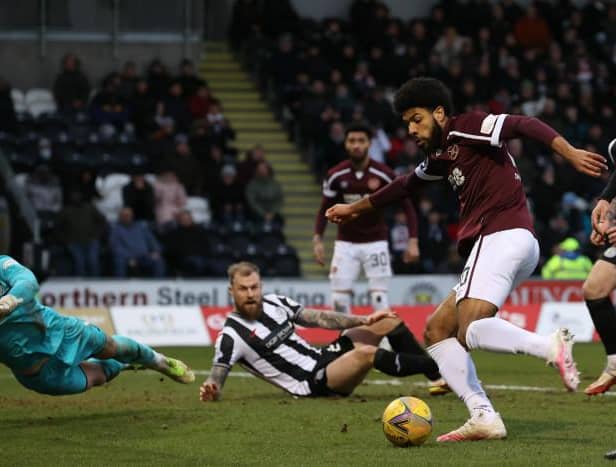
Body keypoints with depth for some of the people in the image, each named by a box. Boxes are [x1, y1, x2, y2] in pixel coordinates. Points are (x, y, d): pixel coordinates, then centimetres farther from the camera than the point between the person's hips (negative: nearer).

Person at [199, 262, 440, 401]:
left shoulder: (274, 303, 7)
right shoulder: (232, 335, -12)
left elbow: (319, 319, 8)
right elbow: (217, 377, -16)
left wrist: (363, 320, -1)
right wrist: (210, 389, -40)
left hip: (323, 357, 8)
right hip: (313, 384, -8)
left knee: (387, 321, 4)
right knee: (366, 353, -31)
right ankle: (437, 366, -18)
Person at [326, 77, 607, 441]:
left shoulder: (468, 128, -3)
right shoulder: (441, 157, 23)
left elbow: (523, 125, -17)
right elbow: (406, 185, 41)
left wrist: (570, 153, -31)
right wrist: (356, 208, 53)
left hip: (504, 235, -10)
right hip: (490, 244, 10)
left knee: (469, 331, -26)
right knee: (437, 329, 10)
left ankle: (551, 347, -35)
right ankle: (484, 418, -2)